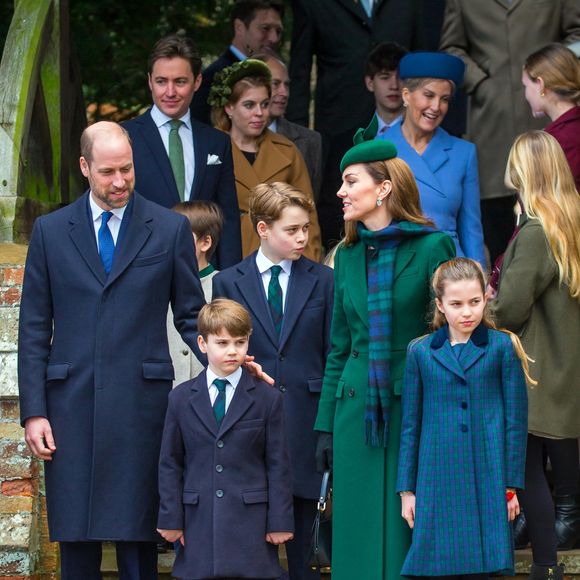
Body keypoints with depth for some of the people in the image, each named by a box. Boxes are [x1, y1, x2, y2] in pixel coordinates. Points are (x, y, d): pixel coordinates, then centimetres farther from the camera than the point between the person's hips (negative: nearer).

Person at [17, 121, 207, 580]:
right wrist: (33, 411, 1)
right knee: (75, 536, 4)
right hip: (71, 401, 1)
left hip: (141, 402, -1)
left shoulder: (170, 229, 6)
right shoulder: (51, 231, 9)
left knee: (137, 533, 0)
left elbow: (191, 316, 9)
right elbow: (34, 330, 8)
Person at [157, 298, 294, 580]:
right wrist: (171, 519, 3)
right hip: (198, 521, 1)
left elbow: (278, 464, 3)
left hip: (251, 519, -1)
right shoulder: (181, 398, 8)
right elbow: (170, 463, 9)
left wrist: (280, 522, -1)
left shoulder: (267, 398, 4)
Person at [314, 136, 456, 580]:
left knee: (411, 534, -1)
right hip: (357, 409, 5)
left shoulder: (432, 248, -5)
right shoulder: (348, 255, 11)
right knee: (361, 536, 5)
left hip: (414, 407, -5)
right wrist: (326, 426, 11)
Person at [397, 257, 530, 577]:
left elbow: (516, 419, 4)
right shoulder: (420, 352, 7)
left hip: (488, 479, -1)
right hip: (438, 479, 1)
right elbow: (410, 426, 10)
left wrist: (512, 485, 1)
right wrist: (406, 490, 7)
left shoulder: (502, 347, 3)